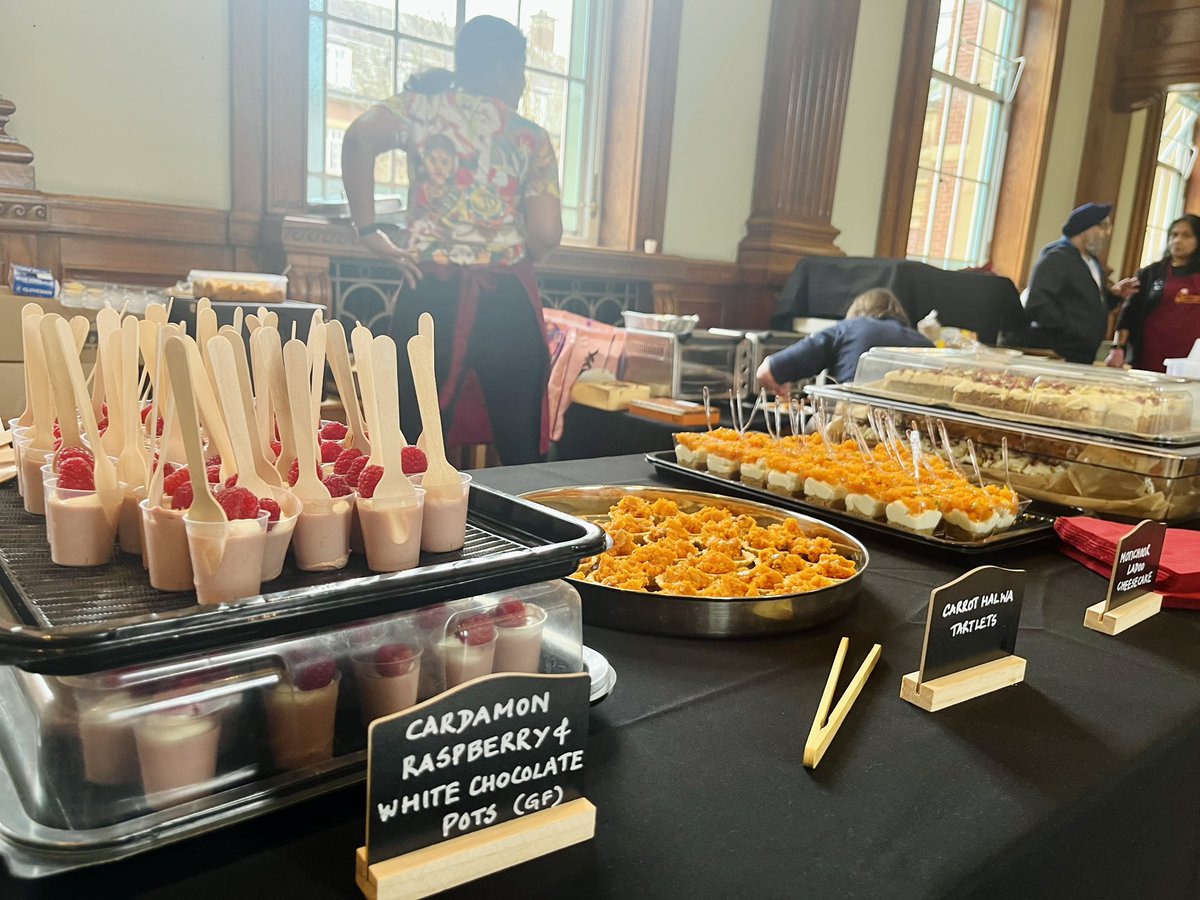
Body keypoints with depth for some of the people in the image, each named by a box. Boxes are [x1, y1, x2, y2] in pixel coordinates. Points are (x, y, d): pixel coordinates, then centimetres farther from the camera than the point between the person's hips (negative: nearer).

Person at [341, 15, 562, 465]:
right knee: (522, 452, 8)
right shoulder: (531, 137, 8)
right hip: (509, 300, 1)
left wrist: (368, 229, -1)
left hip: (433, 293, 0)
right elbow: (546, 234, 0)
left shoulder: (424, 105, 8)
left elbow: (360, 138, -9)